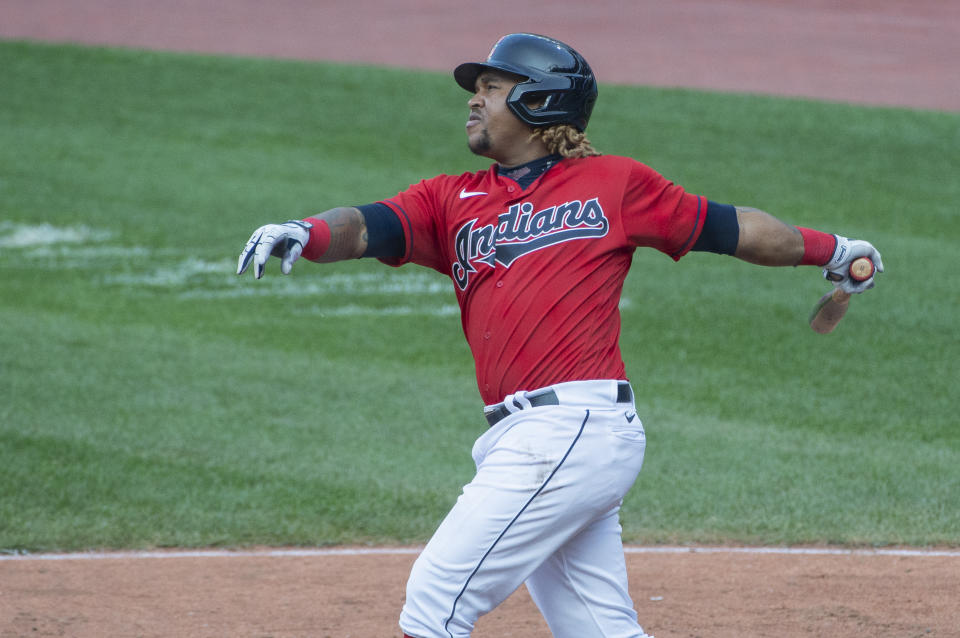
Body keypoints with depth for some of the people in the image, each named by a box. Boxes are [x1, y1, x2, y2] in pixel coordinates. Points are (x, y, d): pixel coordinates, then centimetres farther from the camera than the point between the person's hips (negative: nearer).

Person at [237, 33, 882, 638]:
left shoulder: (615, 182, 7)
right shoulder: (451, 200, 18)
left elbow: (724, 226, 17)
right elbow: (366, 227, 2)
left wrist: (829, 248, 23)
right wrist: (303, 234, -18)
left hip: (577, 428, -6)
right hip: (525, 437, 6)